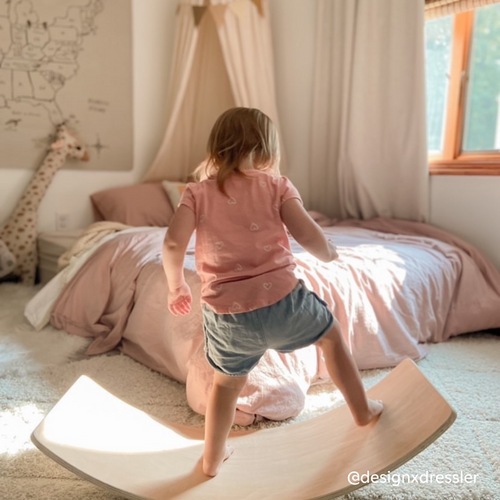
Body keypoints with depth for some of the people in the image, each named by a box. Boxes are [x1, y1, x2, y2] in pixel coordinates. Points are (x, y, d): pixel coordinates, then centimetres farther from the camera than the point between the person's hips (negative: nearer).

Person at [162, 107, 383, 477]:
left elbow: (173, 244, -9)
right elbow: (309, 237, -8)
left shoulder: (197, 192, 4)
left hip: (227, 316, 2)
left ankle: (212, 459, 45)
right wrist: (329, 253, 14)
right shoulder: (277, 186, 2)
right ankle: (363, 410, 43)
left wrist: (176, 286, 8)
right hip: (282, 301, -1)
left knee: (227, 381, 29)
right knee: (332, 334, 30)